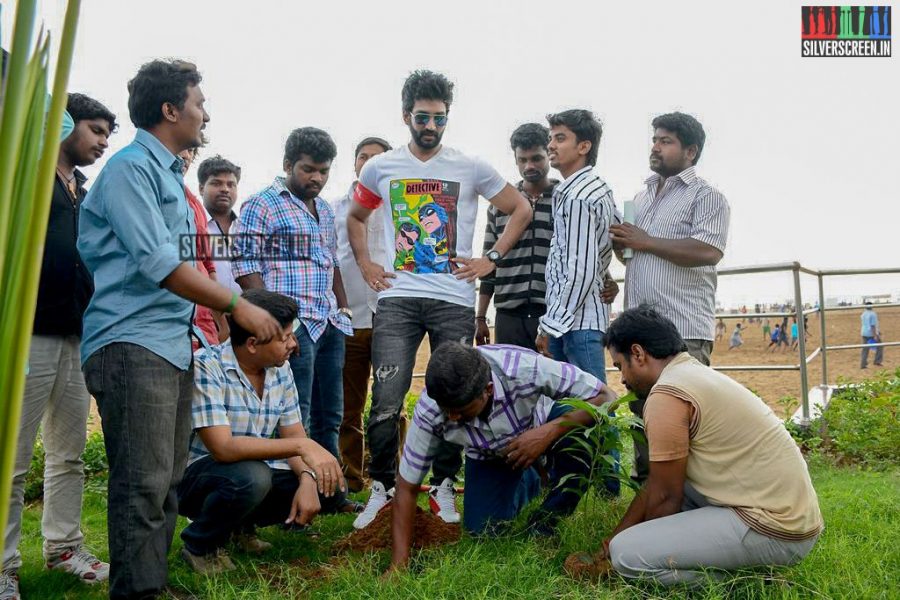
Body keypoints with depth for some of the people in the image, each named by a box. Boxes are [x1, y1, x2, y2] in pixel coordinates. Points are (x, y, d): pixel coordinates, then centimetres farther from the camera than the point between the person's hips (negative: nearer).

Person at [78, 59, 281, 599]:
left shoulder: (170, 174, 20)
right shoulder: (132, 167, -8)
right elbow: (156, 263, -16)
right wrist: (237, 305, -14)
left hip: (173, 343, 9)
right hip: (133, 345, -9)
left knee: (168, 480, 12)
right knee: (144, 483, -8)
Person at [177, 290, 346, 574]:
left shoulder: (280, 370, -1)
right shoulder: (206, 367, -23)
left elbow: (294, 434, 0)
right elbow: (223, 447, -31)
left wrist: (307, 478, -21)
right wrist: (302, 446, -36)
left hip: (256, 474, 7)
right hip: (195, 475, -6)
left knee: (328, 485, -11)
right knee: (251, 477, -37)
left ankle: (241, 524, 12)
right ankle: (200, 546, -6)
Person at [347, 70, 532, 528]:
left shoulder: (471, 169, 4)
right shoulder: (380, 168, 8)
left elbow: (521, 210, 12)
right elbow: (355, 218, 23)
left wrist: (491, 259, 3)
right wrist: (364, 264, 10)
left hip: (455, 301, 0)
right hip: (397, 299, 0)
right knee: (386, 400, -4)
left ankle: (442, 488, 20)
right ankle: (381, 490, 11)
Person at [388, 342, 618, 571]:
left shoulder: (525, 368, -40)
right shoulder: (429, 411, -33)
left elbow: (605, 397, -32)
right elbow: (407, 487, -22)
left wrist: (549, 432, -45)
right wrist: (398, 566, -27)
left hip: (541, 425, -2)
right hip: (488, 456, 2)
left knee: (578, 435, -34)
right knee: (482, 530, -11)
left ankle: (543, 527, -9)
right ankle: (527, 481, 21)